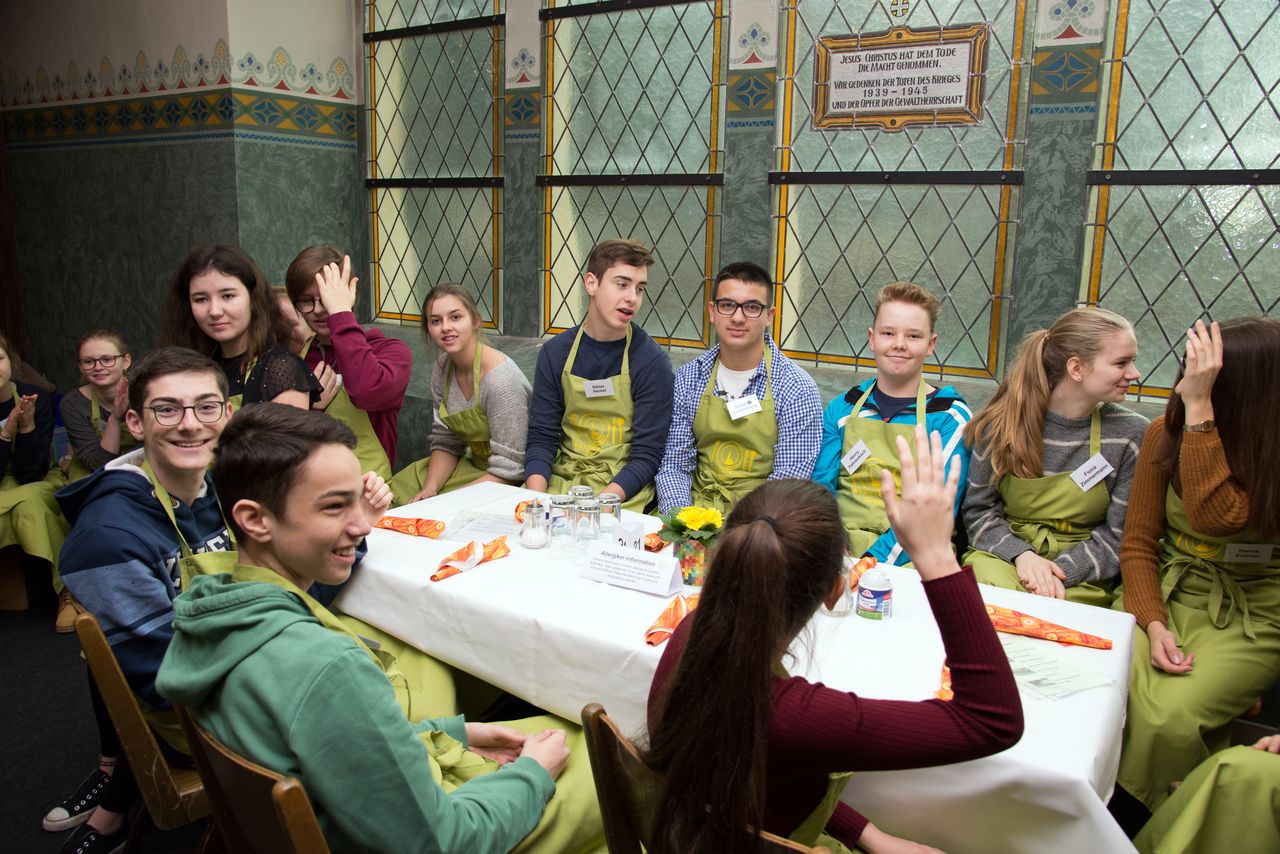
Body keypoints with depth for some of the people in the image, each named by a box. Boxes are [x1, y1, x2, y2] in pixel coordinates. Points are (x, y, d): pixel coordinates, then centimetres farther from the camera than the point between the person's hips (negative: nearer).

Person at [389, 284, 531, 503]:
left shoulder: (501, 380, -25)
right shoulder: (443, 368, -3)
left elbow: (508, 471, -23)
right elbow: (445, 443, 4)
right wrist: (430, 489, -13)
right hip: (474, 464, 7)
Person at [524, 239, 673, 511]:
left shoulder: (652, 362, -7)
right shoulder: (554, 353, 3)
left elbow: (646, 455, -9)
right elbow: (541, 438, 3)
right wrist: (536, 500, -14)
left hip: (623, 490, -3)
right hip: (560, 480, 4)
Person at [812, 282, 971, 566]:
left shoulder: (951, 418, 1)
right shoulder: (842, 409, 12)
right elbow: (821, 484, 7)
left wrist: (877, 557, -21)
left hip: (907, 560, -4)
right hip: (838, 550, 4)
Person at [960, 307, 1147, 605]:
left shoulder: (1132, 434, -4)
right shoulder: (1004, 422, -5)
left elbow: (1120, 535, -1)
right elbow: (977, 509, 2)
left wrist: (1060, 570, -17)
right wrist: (1020, 554, -16)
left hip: (1080, 579, 0)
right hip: (1004, 555, 0)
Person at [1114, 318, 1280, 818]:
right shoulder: (1166, 432, 0)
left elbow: (1214, 517, -29)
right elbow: (1138, 541, 3)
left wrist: (1199, 409, -28)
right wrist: (1153, 623, -11)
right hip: (1167, 593, 3)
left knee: (1167, 718, -28)